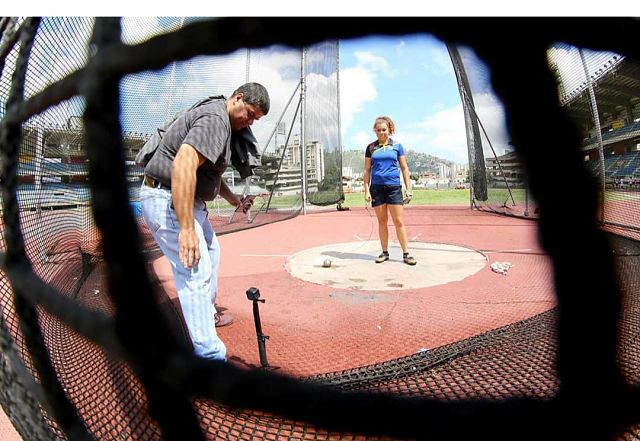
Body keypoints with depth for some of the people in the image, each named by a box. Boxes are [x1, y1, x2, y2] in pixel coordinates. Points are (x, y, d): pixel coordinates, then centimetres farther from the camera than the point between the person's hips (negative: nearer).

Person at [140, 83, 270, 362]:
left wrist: (233, 199, 17)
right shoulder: (215, 118, -20)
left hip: (188, 199, 12)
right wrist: (187, 228, -40)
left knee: (210, 252, 26)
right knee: (196, 272, -14)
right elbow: (183, 163, -36)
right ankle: (210, 355, -10)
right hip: (167, 199, -12)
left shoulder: (225, 124, 14)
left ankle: (207, 314, 43)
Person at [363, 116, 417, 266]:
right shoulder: (371, 147, 7)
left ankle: (406, 254, 3)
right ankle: (385, 252, 18)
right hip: (377, 187, 1)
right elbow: (367, 170, 8)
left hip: (394, 187, -1)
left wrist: (409, 189, 1)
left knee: (399, 222, -3)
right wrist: (366, 190, 0)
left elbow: (404, 168, 7)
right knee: (382, 221, 8)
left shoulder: (397, 146, 6)